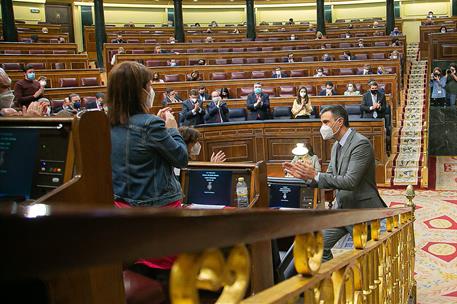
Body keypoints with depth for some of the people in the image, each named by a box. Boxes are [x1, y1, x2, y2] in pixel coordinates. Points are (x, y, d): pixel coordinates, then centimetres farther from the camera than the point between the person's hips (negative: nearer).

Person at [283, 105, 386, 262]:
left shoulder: (361, 143, -18)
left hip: (361, 209, -8)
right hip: (340, 208, 9)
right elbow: (331, 179, 13)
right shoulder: (336, 146, 10)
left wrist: (316, 175, -23)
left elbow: (350, 181, -26)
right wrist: (305, 175, -2)